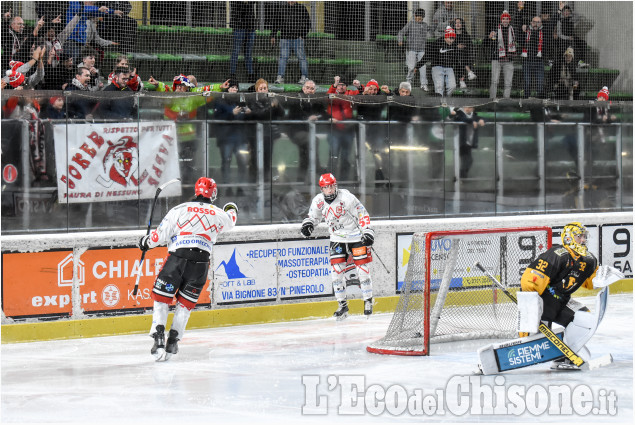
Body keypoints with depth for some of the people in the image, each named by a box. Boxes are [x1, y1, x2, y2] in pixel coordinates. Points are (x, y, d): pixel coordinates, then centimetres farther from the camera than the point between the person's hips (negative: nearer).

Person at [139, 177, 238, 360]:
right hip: (200, 264, 2)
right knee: (185, 302, 15)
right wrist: (232, 210, 57)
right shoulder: (218, 214, 10)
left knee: (162, 297, 8)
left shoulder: (179, 210, 3)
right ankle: (173, 341, 9)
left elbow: (161, 235, 2)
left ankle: (158, 337, -5)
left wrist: (146, 242, 21)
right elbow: (230, 222, 35)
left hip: (177, 258, -2)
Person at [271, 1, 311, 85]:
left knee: (301, 57, -3)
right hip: (285, 38, 2)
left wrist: (303, 35, -8)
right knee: (283, 57, -4)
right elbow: (276, 23, 16)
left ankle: (304, 78, 3)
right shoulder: (283, 9, 10)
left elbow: (307, 23, 3)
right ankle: (280, 77, -4)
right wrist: (273, 36, 12)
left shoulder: (302, 8, 3)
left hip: (297, 38, -2)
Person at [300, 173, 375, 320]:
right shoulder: (318, 201, -4)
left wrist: (367, 231, -19)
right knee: (336, 271, -5)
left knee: (363, 269, -4)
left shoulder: (346, 197, -18)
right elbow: (313, 215, 14)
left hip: (356, 236, -4)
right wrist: (308, 224, -7)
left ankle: (368, 302, 12)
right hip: (337, 239, 4)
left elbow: (362, 213, -13)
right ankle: (342, 305, 4)